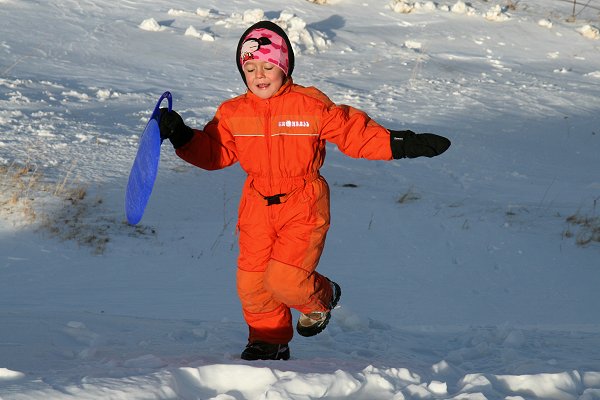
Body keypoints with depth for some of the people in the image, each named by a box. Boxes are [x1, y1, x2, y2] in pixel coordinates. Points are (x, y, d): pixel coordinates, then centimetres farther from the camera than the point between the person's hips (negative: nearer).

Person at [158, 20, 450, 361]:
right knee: (252, 284, 6)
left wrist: (399, 144, -12)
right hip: (258, 205, 4)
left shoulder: (312, 106, -9)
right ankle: (269, 341, 31)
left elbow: (354, 132, -5)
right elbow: (213, 152, 6)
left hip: (303, 206, -4)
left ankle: (321, 298, 22)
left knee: (285, 280, -13)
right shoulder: (233, 114, 2)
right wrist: (183, 137, -11)